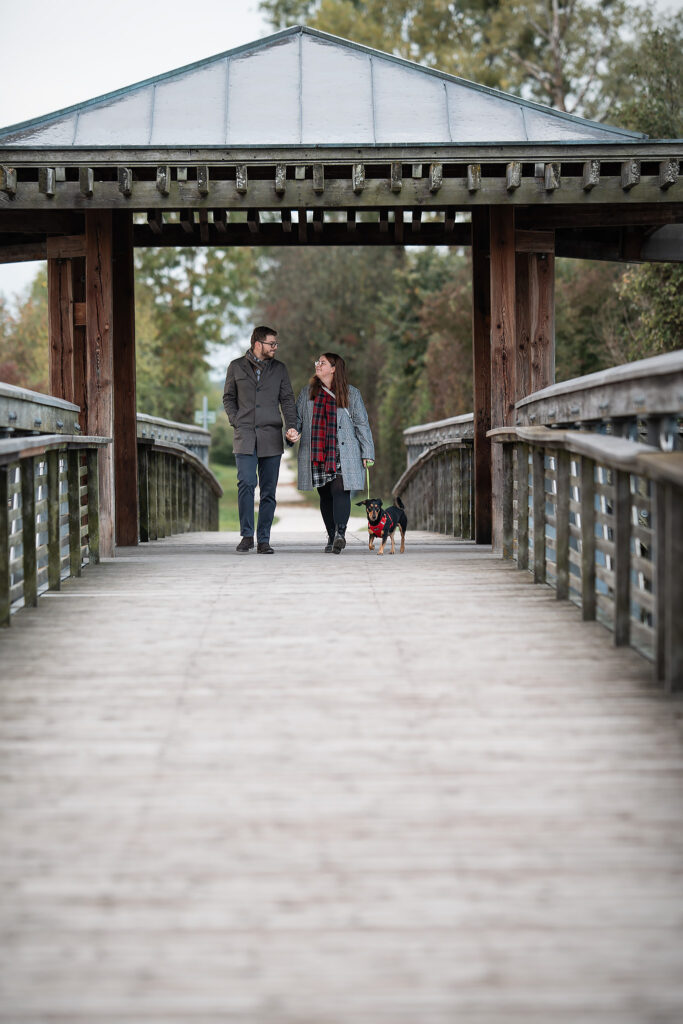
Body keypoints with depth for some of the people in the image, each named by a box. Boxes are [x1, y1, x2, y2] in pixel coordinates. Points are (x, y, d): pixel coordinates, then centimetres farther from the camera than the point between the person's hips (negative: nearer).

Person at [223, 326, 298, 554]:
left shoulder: (279, 369, 12)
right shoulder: (237, 367, 8)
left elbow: (287, 399, 9)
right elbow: (228, 398, 14)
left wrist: (291, 426, -7)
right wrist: (236, 422, -1)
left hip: (271, 437, 2)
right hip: (245, 437, -2)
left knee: (269, 490, 1)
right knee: (246, 483, -16)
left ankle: (263, 539, 6)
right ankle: (246, 535, -8)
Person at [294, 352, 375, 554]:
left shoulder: (351, 394, 5)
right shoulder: (308, 392, 14)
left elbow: (361, 424, 5)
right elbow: (297, 418, 15)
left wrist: (367, 452, 1)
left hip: (342, 455, -3)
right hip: (316, 454, 3)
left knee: (340, 491, -17)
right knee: (325, 495, 6)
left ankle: (340, 533, -26)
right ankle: (332, 537, 12)